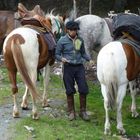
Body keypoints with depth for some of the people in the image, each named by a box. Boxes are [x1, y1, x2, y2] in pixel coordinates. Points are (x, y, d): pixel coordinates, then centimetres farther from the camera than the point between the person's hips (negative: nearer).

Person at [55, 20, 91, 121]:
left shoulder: (80, 40, 6)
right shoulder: (62, 40, -3)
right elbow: (57, 54, 1)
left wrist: (90, 59, -3)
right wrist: (61, 58, -21)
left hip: (79, 67, 2)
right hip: (68, 67, -2)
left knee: (83, 89, 0)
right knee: (70, 90, 5)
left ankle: (83, 111, 14)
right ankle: (71, 112, 18)